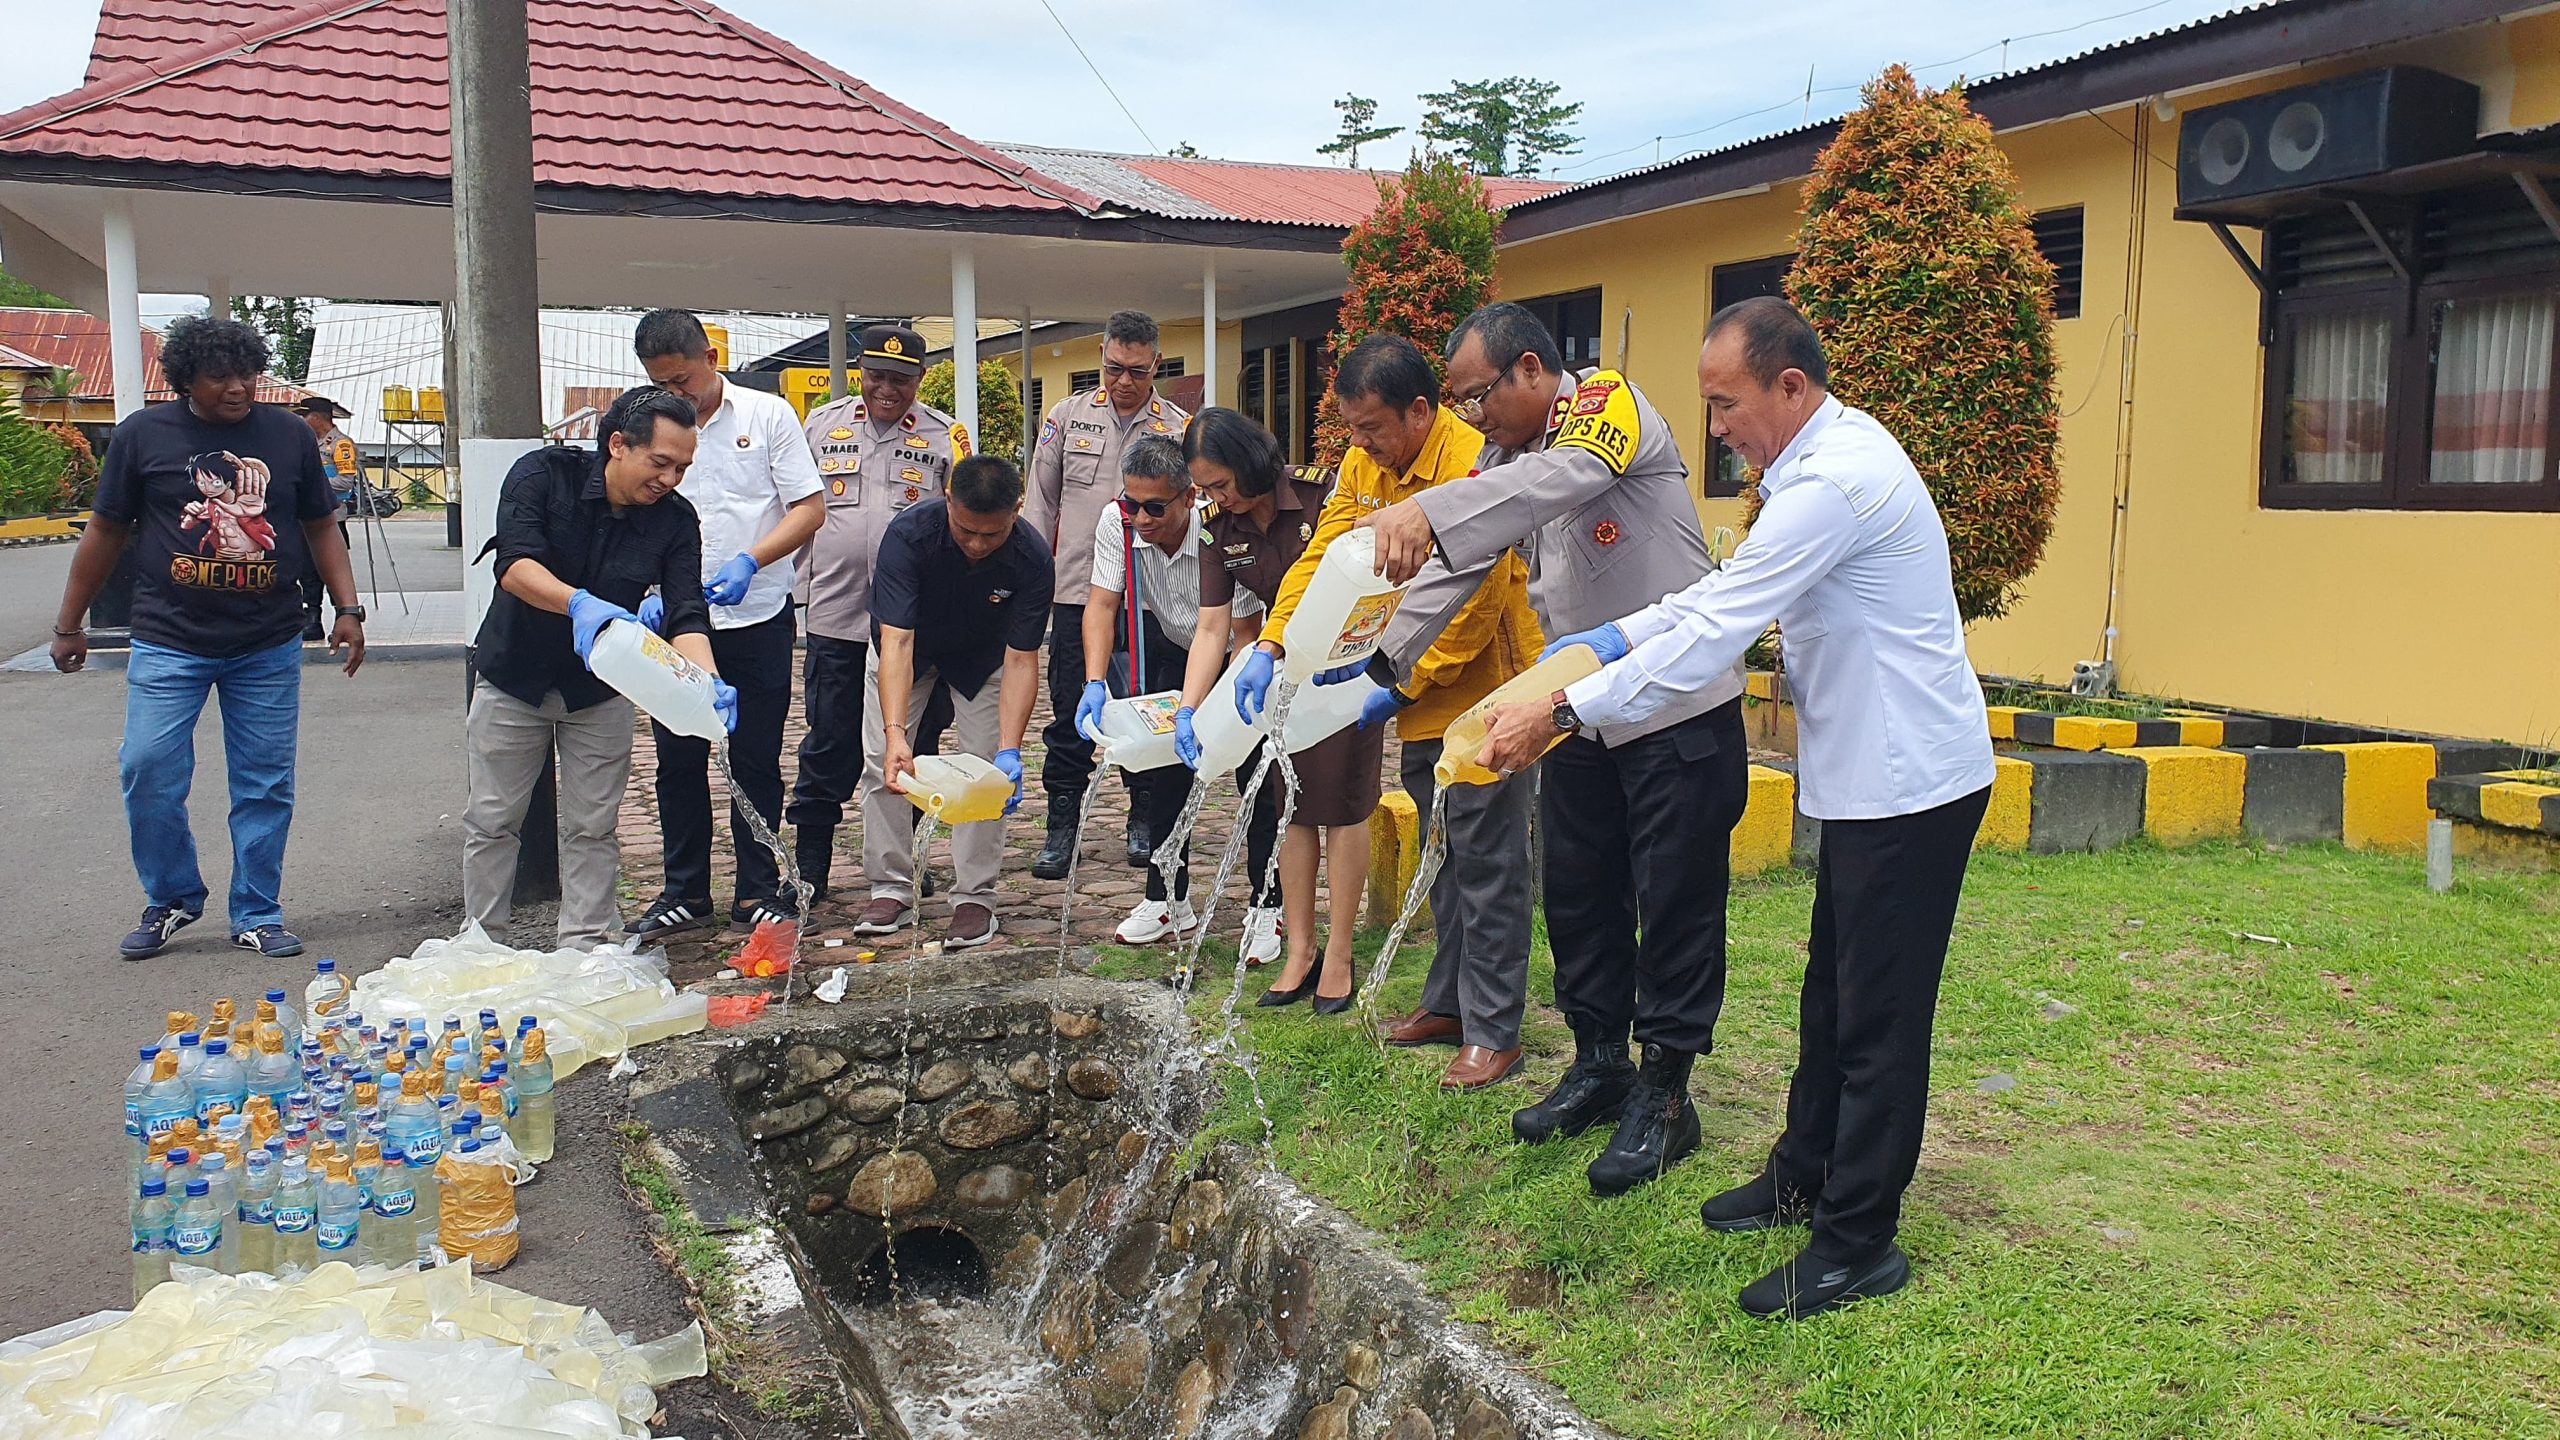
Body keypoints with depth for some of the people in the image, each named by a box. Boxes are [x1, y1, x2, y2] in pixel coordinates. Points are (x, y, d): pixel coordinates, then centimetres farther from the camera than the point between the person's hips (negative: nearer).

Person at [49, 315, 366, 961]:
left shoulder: (289, 435, 5)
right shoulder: (143, 434, 1)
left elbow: (320, 527, 12)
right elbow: (106, 531, 8)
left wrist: (348, 609, 4)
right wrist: (68, 623, 11)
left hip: (269, 646, 1)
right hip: (168, 642, -1)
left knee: (265, 784, 3)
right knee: (149, 770, -5)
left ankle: (257, 914, 16)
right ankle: (172, 899, 17)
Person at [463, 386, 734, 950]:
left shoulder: (675, 520, -12)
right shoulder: (545, 474, -18)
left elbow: (685, 615, -19)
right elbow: (515, 564, -31)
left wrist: (709, 683, -39)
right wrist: (579, 603, -51)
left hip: (600, 689, 2)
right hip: (514, 677, -2)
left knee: (592, 828, 5)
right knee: (491, 821, 6)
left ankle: (584, 950, 16)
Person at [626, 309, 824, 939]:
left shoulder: (768, 414, 1)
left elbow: (810, 507, -2)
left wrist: (751, 562, -17)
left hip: (757, 620, -2)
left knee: (756, 760, 5)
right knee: (678, 759, 7)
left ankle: (758, 893, 16)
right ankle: (685, 893, 19)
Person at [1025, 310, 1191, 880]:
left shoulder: (1179, 427, 2)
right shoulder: (1068, 416, 6)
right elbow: (1042, 503, 10)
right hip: (1076, 591, 1)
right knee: (1070, 715, 3)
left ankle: (1145, 821, 22)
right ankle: (1061, 826, 12)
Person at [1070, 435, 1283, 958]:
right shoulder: (1116, 523, -20)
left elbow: (1245, 634, -31)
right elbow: (1101, 604, -20)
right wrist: (1095, 683, -35)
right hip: (1174, 653, 4)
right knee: (1165, 767, 1)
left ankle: (1266, 908, 3)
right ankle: (1169, 901, 13)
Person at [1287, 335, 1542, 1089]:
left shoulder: (1474, 466, -23)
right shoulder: (1365, 466, 3)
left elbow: (1474, 609, -23)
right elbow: (1324, 556, 1)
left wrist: (1402, 690, -18)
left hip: (1483, 694, -8)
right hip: (1422, 699, 8)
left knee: (1487, 865, -2)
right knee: (1445, 857, 18)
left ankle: (1493, 1031, 8)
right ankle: (1449, 1002, 30)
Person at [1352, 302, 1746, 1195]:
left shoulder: (1609, 403, -15)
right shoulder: (1507, 455, 9)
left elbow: (1563, 477, -36)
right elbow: (1455, 570, 9)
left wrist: (1426, 512, -51)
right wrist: (1385, 661, -3)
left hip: (1680, 708, -8)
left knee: (1674, 907, 1)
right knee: (1577, 897, 14)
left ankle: (1665, 1096, 12)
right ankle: (1599, 1065, 30)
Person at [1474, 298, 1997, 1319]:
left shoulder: (1834, 483, -24)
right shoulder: (1832, 457, 9)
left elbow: (1711, 639, -27)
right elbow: (1730, 588, 15)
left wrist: (1561, 711, -23)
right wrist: (1616, 638, 4)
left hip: (1910, 783, -11)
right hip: (1870, 776, 11)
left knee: (1878, 1017, 0)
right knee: (1830, 994, 21)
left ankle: (1858, 1244, 12)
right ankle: (1805, 1176, 36)